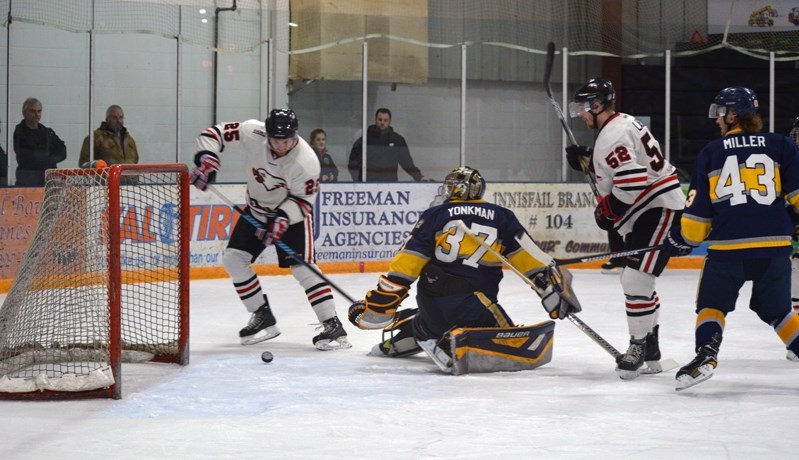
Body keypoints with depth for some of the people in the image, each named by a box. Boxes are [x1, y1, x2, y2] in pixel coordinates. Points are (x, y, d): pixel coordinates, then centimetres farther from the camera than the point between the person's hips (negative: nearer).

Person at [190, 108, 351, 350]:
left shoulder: (306, 161, -30)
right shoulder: (251, 133, -23)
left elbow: (303, 200, -21)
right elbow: (214, 134, -13)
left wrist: (282, 219, -36)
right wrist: (206, 160, -29)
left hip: (292, 213, -5)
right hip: (257, 210, 5)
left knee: (302, 268, -18)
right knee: (233, 258, -2)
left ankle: (333, 327, -17)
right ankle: (263, 317, 8)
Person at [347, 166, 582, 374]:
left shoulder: (434, 215, 12)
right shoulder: (501, 216, 11)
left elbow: (407, 262, 5)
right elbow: (529, 256, 3)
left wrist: (378, 303, 5)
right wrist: (555, 288, 5)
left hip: (430, 296, 5)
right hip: (473, 303, -5)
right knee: (521, 347, -9)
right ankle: (461, 345, -28)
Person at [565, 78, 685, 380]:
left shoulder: (613, 135, -19)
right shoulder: (620, 124, 14)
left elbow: (633, 182, -28)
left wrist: (607, 210, -15)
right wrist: (587, 159, 16)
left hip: (659, 208, -12)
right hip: (647, 211, 12)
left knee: (636, 280, -15)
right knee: (633, 280, 15)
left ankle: (639, 346, -7)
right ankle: (650, 353, 22)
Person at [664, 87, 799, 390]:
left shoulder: (711, 153, 7)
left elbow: (698, 209, 8)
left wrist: (684, 239, 21)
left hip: (728, 245, -2)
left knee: (712, 305, 16)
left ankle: (706, 354, -7)